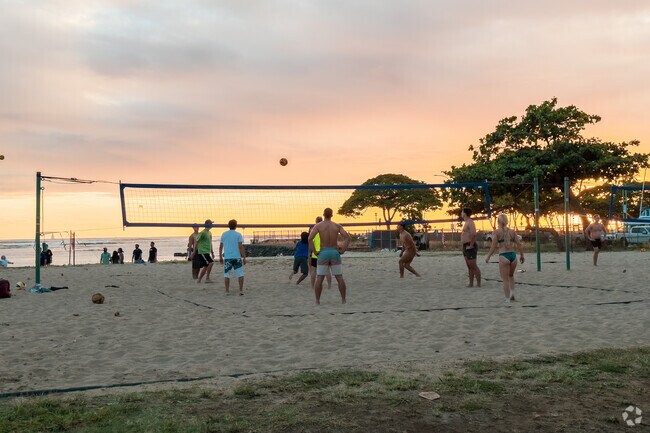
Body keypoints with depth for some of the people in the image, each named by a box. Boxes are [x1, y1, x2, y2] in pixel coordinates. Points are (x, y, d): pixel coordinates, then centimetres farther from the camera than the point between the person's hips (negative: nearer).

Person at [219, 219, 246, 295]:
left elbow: (220, 247, 9)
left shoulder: (224, 234, 7)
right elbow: (241, 247, -8)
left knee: (226, 274, 10)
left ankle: (227, 291, 8)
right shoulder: (238, 234, -3)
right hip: (237, 257, -2)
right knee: (240, 274, 6)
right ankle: (241, 290, 2)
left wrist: (220, 257, 19)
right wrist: (244, 258, -4)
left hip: (227, 257, 2)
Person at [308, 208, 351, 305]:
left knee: (319, 279, 2)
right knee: (340, 278, 6)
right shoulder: (337, 226, 4)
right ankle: (343, 300, 6)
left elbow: (310, 238, -15)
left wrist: (314, 251, -7)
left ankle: (317, 301, -1)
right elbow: (347, 237, -8)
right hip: (335, 253, 1)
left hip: (323, 254, -1)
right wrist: (342, 250, -3)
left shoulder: (318, 225, -1)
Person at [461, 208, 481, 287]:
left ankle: (478, 284, -7)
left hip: (470, 247, -11)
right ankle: (471, 283, 16)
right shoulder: (466, 222, 19)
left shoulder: (470, 222, -14)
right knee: (469, 267, 12)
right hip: (466, 247, 11)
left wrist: (471, 245, -26)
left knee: (473, 266, -9)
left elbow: (473, 234, -25)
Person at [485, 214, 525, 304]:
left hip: (503, 256, -4)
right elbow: (519, 244, 6)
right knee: (511, 276, 29)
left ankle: (507, 299, 7)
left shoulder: (496, 232, -5)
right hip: (513, 255, 4)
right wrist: (522, 255, 19)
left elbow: (494, 246, -11)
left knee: (505, 280, 6)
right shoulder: (512, 231, 6)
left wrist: (488, 257, -1)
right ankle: (512, 294, 18)